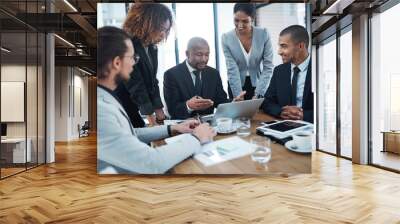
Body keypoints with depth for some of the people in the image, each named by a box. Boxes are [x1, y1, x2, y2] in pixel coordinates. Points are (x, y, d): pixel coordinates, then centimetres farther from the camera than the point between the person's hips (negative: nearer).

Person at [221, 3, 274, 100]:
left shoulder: (263, 34, -12)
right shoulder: (226, 38, -12)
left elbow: (268, 67, -11)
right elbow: (232, 70, -15)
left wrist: (258, 94, -19)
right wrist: (238, 97, -23)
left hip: (257, 84, 0)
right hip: (236, 85, 0)